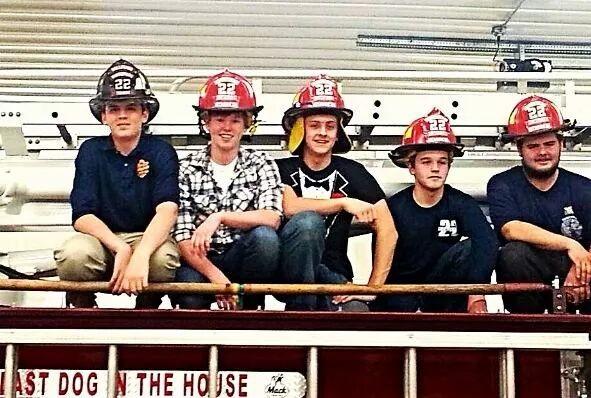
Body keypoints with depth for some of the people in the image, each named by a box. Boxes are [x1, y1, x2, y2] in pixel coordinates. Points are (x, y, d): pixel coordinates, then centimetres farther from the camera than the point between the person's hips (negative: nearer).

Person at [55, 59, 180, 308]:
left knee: (164, 258, -35)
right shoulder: (91, 151, 1)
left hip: (147, 238, -1)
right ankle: (83, 308, -1)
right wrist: (120, 249, -27)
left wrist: (140, 256, -40)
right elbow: (82, 216, -8)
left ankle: (147, 309, -2)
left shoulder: (161, 152, -4)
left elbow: (167, 209, -21)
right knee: (74, 255, -33)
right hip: (101, 237, 1)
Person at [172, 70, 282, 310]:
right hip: (200, 262, -2)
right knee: (191, 300, -35)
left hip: (243, 259, 2)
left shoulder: (261, 164, 4)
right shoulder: (187, 170, 2)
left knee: (264, 236, -31)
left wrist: (219, 217, -24)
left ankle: (247, 309, -12)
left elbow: (272, 218, -13)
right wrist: (214, 274, -24)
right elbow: (183, 237, -7)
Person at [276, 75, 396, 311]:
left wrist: (373, 287, -7)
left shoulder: (352, 173, 8)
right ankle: (300, 310, -21)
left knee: (356, 310, -32)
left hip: (333, 276, 1)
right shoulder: (283, 169, 4)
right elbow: (289, 207, -18)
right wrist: (344, 203, -16)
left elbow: (387, 230, 1)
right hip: (289, 271, 0)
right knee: (308, 221, -31)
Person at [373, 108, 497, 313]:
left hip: (442, 295, 2)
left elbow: (487, 242, -27)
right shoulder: (393, 208, -8)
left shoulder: (462, 204, -6)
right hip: (401, 298, -2)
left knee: (469, 248, -23)